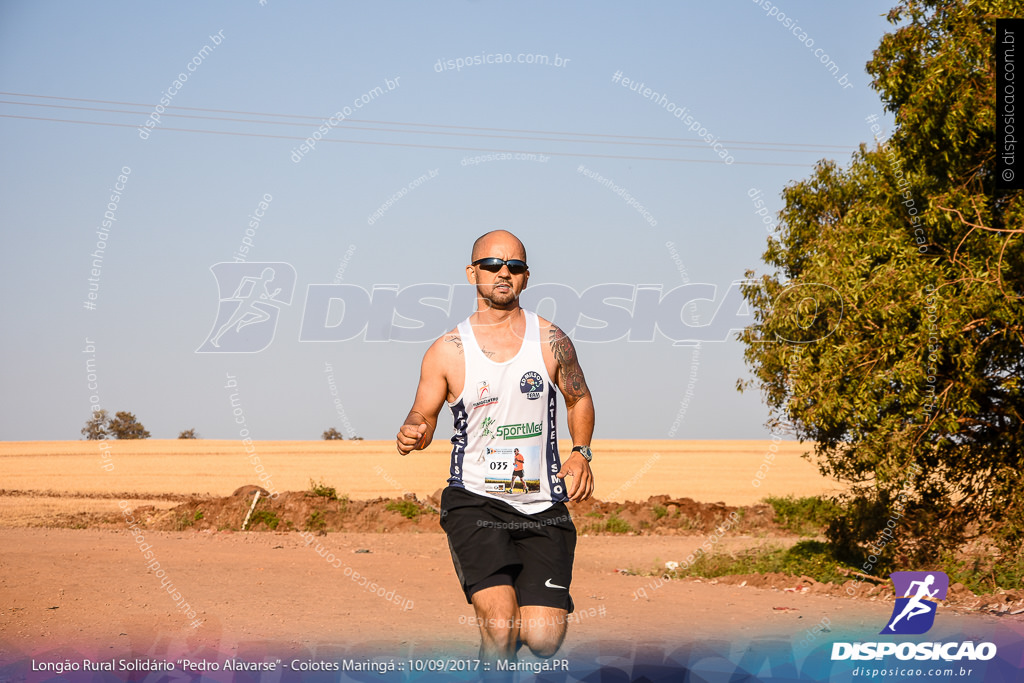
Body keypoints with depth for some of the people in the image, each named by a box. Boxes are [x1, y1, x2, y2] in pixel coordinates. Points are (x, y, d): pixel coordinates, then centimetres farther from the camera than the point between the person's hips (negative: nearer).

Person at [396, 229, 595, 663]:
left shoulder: (550, 341, 4)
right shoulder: (447, 351, 0)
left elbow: (579, 399, 20)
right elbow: (423, 415, 9)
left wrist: (581, 453, 4)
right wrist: (412, 434, -15)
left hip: (542, 507, 2)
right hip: (474, 500, -2)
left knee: (543, 639, -8)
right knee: (501, 625, -22)